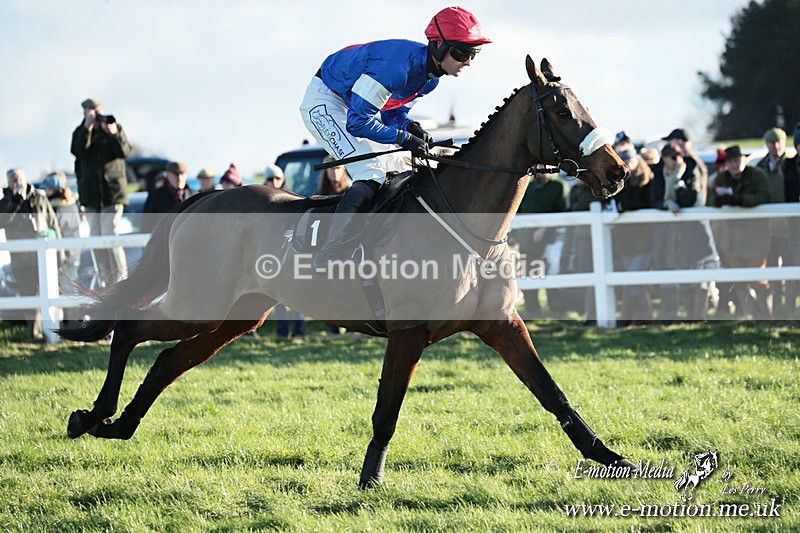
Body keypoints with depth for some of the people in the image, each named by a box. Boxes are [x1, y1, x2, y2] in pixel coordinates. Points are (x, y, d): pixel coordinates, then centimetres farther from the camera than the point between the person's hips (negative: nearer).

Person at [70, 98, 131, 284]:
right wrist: (87, 128, -19)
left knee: (110, 235, -14)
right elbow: (78, 151, -11)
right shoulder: (80, 132, 7)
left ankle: (121, 277, -9)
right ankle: (106, 279, 14)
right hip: (91, 194, 3)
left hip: (112, 192, -3)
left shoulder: (114, 128, 3)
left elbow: (125, 151, -9)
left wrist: (115, 134, -25)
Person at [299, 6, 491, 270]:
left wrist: (409, 125, -13)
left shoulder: (430, 76, -4)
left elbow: (392, 112, 8)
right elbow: (357, 121, -32)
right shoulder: (399, 65, -34)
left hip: (356, 109, 10)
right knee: (372, 175, -25)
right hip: (325, 104, -10)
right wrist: (404, 138, -27)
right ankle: (327, 257, -29)